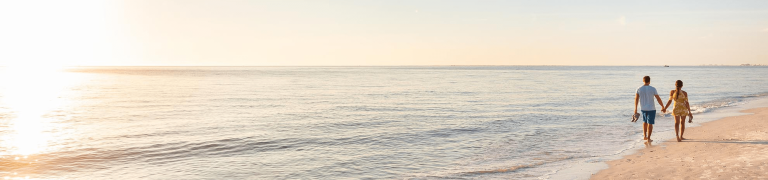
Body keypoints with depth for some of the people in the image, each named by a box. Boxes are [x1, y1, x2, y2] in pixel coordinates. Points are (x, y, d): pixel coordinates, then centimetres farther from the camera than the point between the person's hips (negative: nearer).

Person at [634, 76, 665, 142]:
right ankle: (648, 138, 5)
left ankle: (644, 136, 22)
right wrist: (663, 107, 5)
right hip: (651, 108, -3)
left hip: (643, 108, 3)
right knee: (650, 123, 5)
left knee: (645, 121, 23)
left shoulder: (639, 89, -6)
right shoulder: (653, 89, -11)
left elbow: (636, 99, -4)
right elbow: (658, 99, -6)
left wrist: (635, 108, 4)